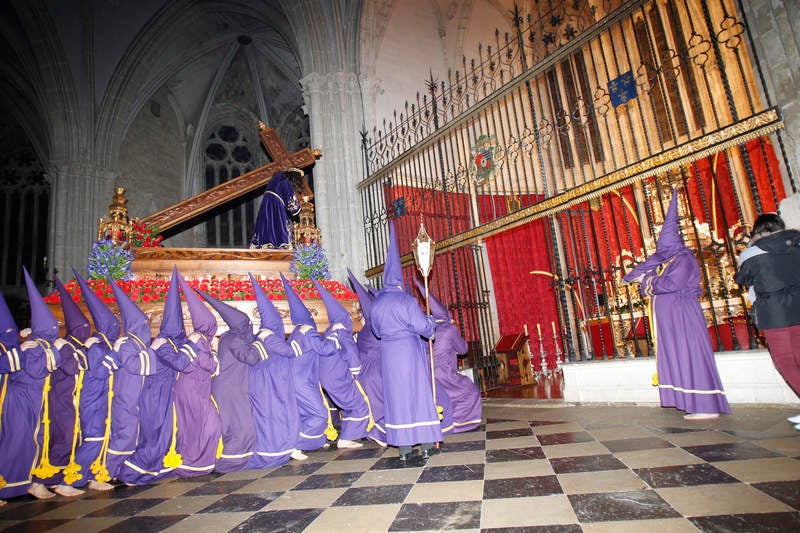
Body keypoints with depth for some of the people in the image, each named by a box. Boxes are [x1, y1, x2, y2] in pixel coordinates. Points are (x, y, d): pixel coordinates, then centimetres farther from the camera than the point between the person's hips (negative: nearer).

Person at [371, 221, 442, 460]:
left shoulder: (376, 304, 4)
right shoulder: (407, 300, -10)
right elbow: (422, 327, -12)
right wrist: (430, 320, 9)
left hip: (388, 352, 4)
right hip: (410, 350, -4)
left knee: (396, 396, 8)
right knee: (419, 392, 6)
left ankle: (404, 448, 12)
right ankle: (427, 444, 13)